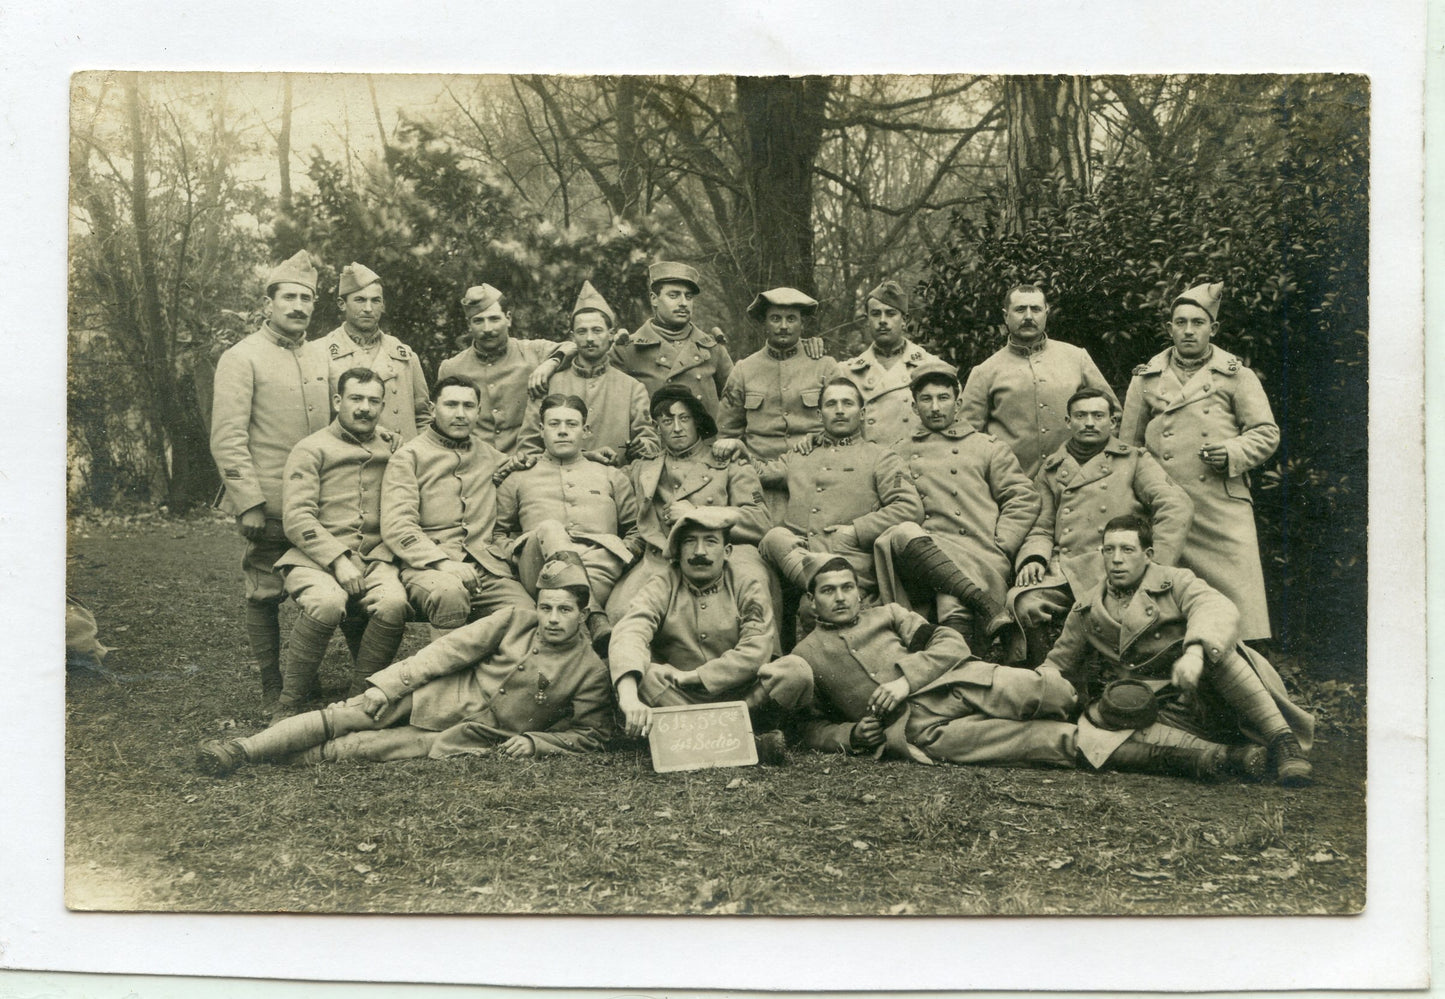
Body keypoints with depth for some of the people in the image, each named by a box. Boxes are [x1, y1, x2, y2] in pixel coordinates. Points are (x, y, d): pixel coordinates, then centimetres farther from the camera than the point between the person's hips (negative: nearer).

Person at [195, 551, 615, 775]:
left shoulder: (590, 670, -8)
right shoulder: (514, 621, -2)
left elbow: (593, 733, 1)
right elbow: (449, 650, -2)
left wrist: (533, 741, -12)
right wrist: (386, 685, -9)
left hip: (471, 739, -2)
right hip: (433, 699, 3)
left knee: (356, 747, -16)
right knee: (342, 717, -13)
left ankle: (274, 757, -10)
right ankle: (244, 747, -7)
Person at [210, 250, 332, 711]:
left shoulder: (319, 360, 14)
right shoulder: (242, 358, -5)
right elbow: (227, 439, -11)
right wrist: (248, 502, -17)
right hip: (269, 509, -6)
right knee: (265, 596, 2)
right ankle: (272, 690, 12)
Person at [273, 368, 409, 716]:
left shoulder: (394, 449, 18)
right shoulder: (311, 449, 7)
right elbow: (296, 517, -5)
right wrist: (338, 560, -16)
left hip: (374, 558, 3)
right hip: (315, 557, -3)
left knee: (394, 603, -31)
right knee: (327, 602, -36)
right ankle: (287, 706, -18)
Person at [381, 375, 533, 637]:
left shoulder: (489, 456, 23)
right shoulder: (409, 456, 8)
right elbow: (396, 527, -3)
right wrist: (443, 562, -18)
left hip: (487, 566, 4)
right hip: (427, 566, -3)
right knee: (450, 592, -38)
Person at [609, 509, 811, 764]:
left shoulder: (749, 585, 2)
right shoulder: (660, 589, -1)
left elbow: (755, 652, -11)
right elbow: (629, 634, -22)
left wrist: (689, 676, -17)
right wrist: (629, 697, -43)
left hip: (738, 697, 0)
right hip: (674, 697, 0)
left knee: (796, 672, -24)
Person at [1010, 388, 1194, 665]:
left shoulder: (1134, 460, 16)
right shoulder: (1051, 470, 25)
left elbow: (1177, 507, 3)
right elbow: (1042, 528, 22)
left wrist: (1153, 568, -9)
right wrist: (1034, 558, -3)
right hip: (1060, 574, 3)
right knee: (1024, 602, -28)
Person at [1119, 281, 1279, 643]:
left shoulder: (1236, 375, 9)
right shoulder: (1146, 379, 13)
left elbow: (1266, 433, 9)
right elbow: (1127, 447, 20)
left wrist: (1233, 453, -11)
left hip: (1223, 507, -1)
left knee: (1239, 598, -8)